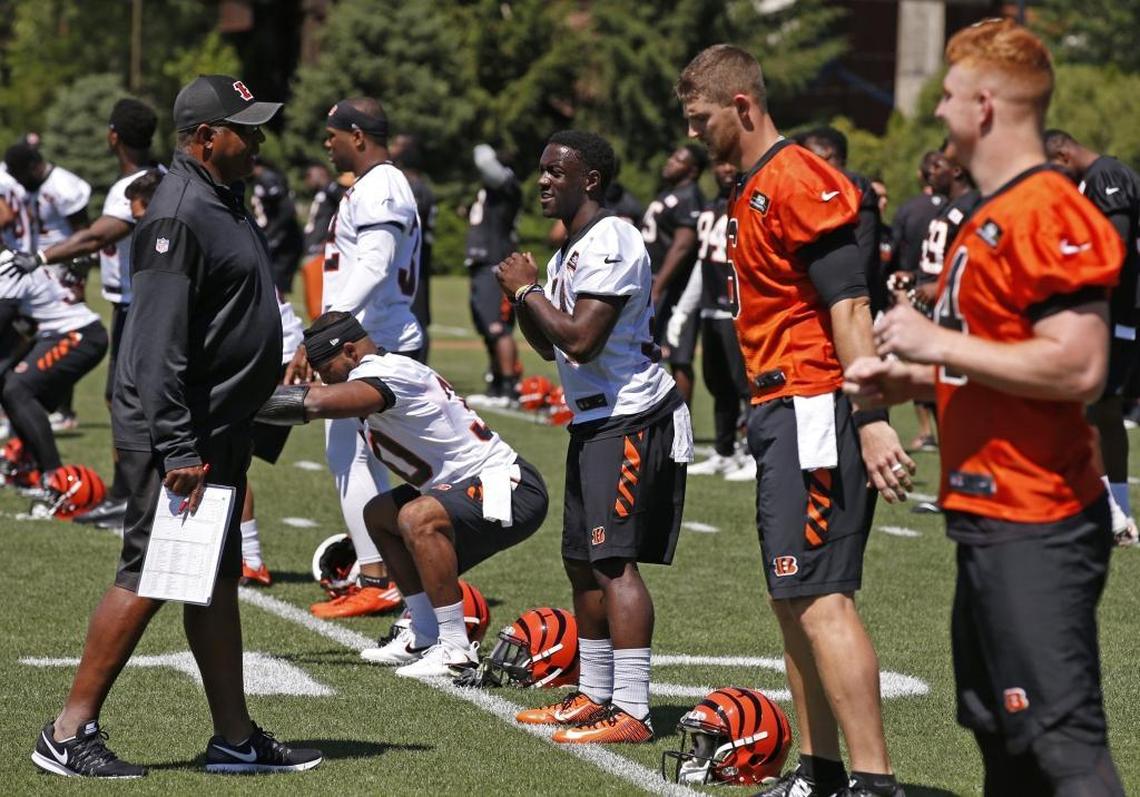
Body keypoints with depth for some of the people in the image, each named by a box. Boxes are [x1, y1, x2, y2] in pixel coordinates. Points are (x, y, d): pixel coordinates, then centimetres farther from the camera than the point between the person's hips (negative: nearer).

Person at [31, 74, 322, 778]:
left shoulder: (224, 203, 14)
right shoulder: (181, 213, -18)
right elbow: (159, 344, -23)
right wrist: (179, 452, -25)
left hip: (220, 434, 10)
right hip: (175, 435, -10)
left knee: (218, 582, 13)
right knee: (149, 579, -7)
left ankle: (235, 739, 19)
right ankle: (70, 734, -1)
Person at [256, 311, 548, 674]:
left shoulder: (384, 374, -20)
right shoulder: (387, 370, 11)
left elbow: (315, 402, -32)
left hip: (512, 490, -11)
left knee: (418, 517, -33)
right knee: (380, 515, 20)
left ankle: (456, 649, -25)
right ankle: (425, 636, 21)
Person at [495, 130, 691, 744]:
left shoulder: (610, 243, -16)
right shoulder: (571, 250, 17)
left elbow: (580, 341, -24)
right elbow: (552, 349, 23)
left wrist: (530, 289, -11)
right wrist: (522, 299, 7)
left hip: (630, 419, -11)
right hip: (593, 420, 11)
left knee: (614, 561, -15)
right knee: (582, 561, 16)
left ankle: (631, 712, -17)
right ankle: (595, 695, 26)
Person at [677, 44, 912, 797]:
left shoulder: (797, 182, -13)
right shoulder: (751, 192, 18)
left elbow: (849, 304, -19)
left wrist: (871, 417, -24)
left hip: (813, 413, -11)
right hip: (780, 414, 11)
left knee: (820, 598, -14)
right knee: (796, 599, 13)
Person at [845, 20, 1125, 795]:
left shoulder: (1050, 216, -17)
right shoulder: (990, 219, 16)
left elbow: (1076, 367, -25)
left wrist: (939, 342, -19)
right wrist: (910, 381, 11)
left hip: (1035, 531, -11)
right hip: (992, 521, 11)